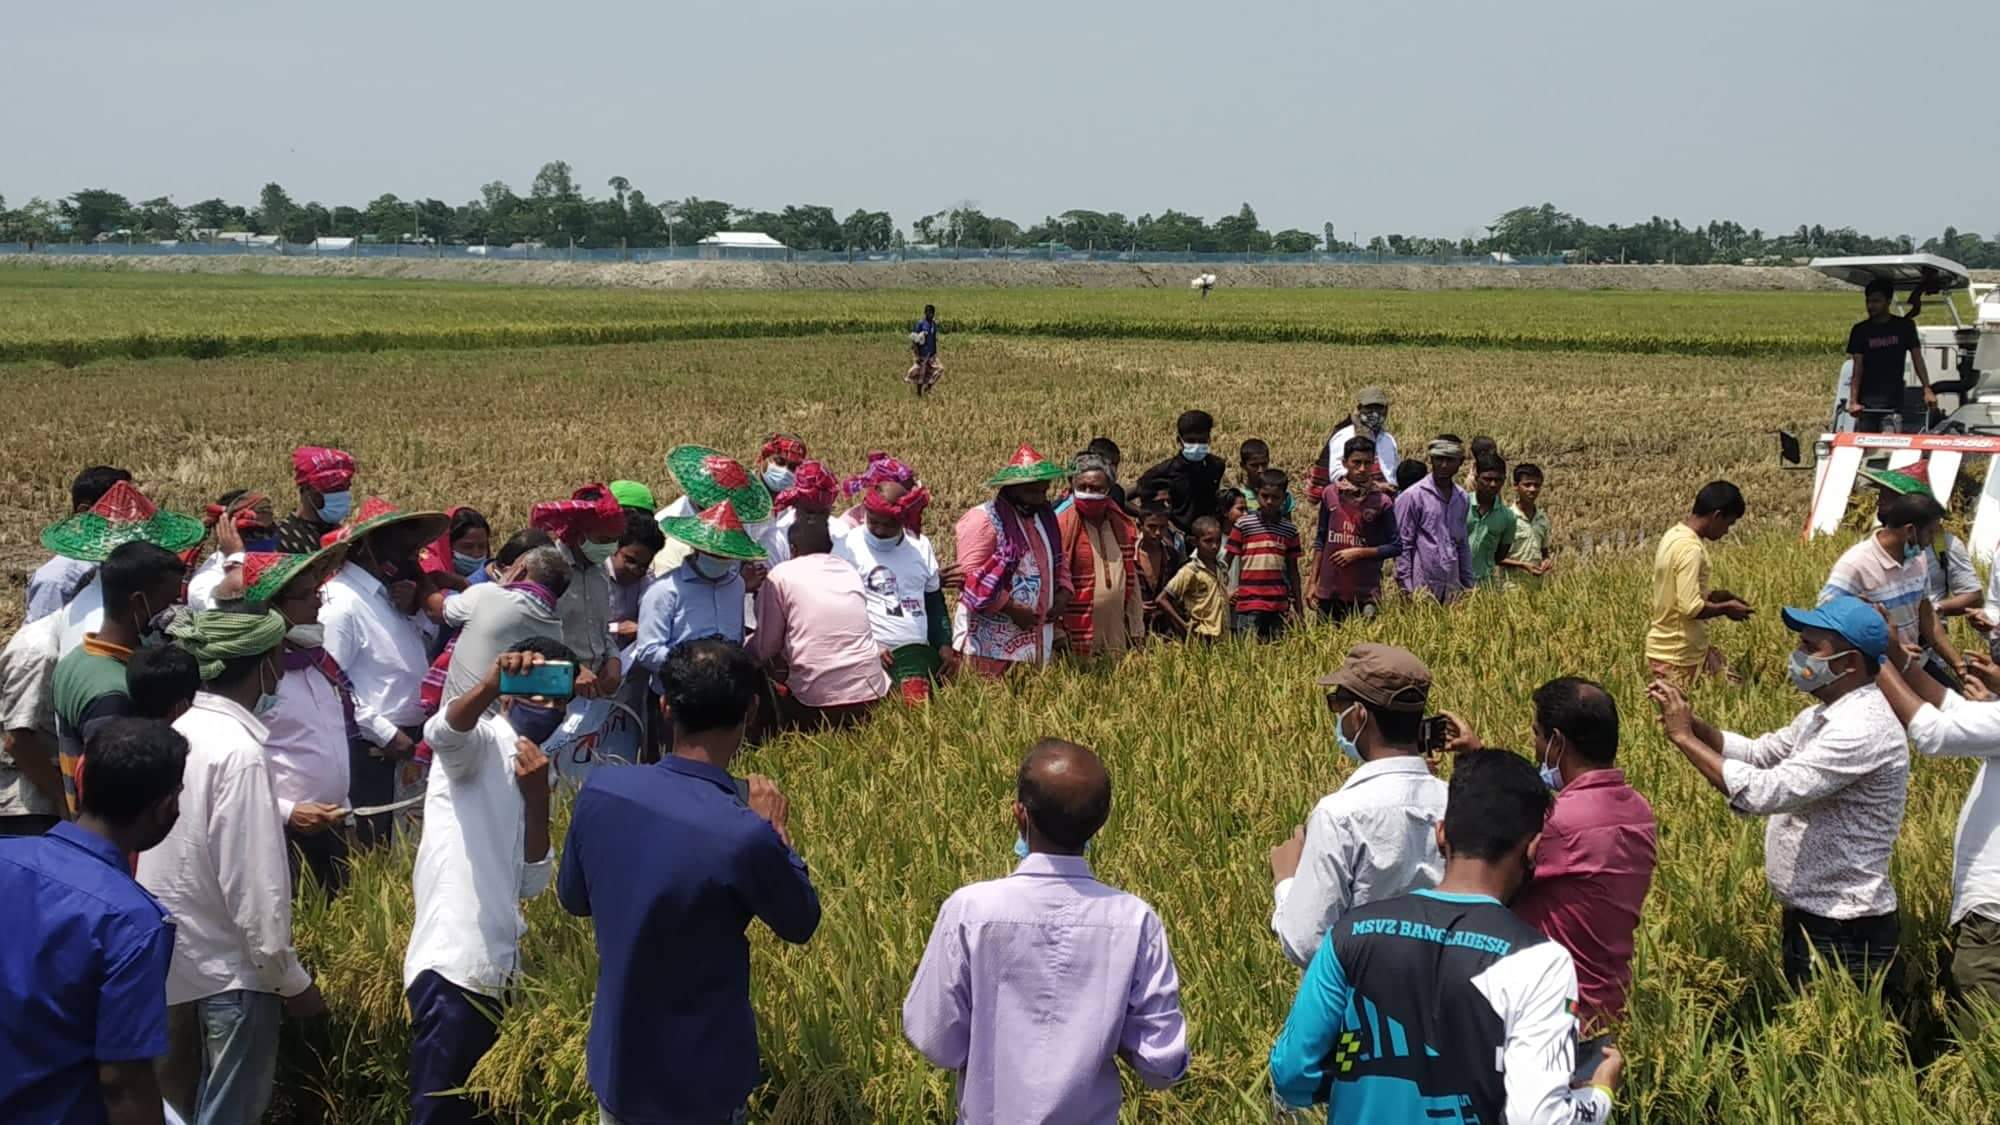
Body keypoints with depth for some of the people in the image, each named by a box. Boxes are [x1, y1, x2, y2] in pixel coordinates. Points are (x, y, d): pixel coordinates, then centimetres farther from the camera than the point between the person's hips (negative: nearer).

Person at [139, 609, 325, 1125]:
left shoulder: (177, 730, 0)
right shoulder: (238, 752, -23)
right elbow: (254, 885, -23)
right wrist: (292, 980, -13)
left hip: (169, 957, 8)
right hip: (227, 967, -8)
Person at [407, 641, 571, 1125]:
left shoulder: (530, 770, 19)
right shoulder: (482, 741, -2)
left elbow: (532, 884, 10)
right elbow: (441, 731, -29)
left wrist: (537, 798, -3)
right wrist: (489, 684, -48)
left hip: (496, 973, 9)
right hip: (454, 968, -9)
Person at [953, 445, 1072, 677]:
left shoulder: (1045, 517, 15)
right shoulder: (983, 520, -10)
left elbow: (1059, 561, 26)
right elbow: (971, 577, -16)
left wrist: (1063, 593, 6)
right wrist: (1013, 609, -17)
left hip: (1036, 638, 7)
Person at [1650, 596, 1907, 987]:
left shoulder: (1862, 727, -24)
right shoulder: (1828, 714, 8)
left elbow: (1766, 792, -30)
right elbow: (1759, 753, 17)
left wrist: (1684, 737, -21)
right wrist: (1693, 724, -2)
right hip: (1810, 917, 10)